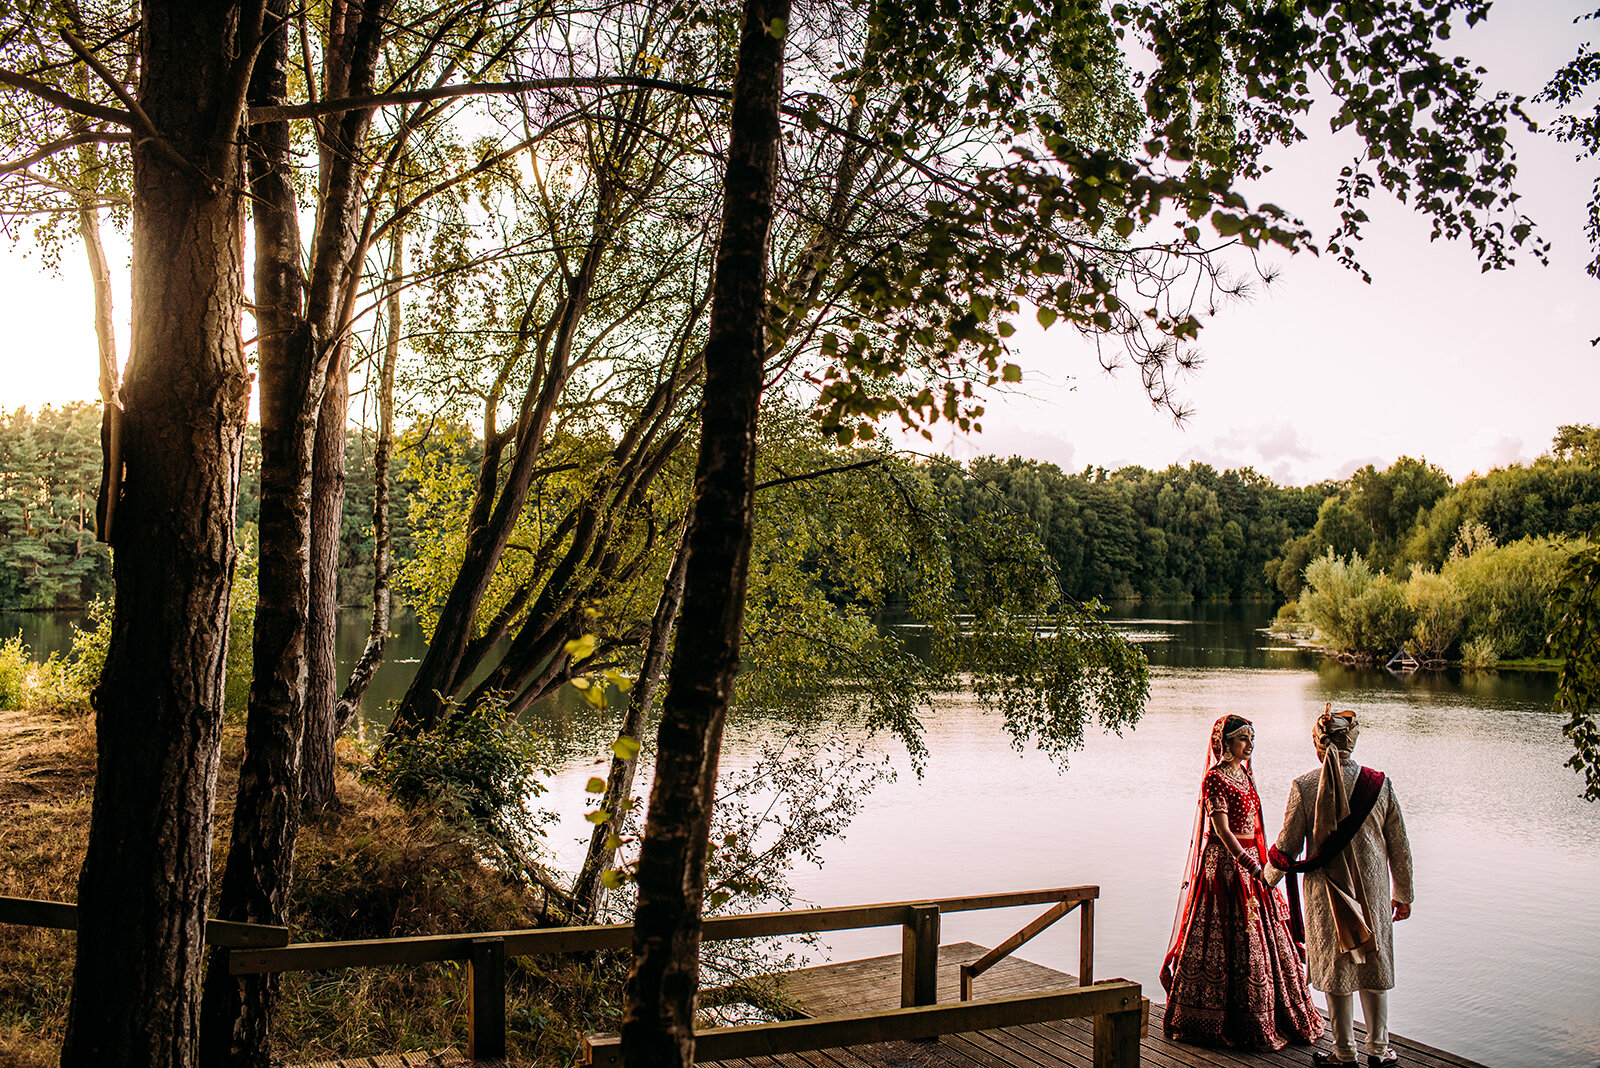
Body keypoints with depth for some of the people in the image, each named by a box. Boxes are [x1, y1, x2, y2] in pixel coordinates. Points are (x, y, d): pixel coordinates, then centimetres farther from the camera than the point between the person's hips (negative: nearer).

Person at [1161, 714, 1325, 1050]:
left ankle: (1264, 1018, 23)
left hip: (1251, 860, 8)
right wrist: (1253, 867, -28)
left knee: (1264, 933, 12)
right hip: (1226, 863, -8)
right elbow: (1222, 830, -21)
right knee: (1232, 939, -5)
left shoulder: (1245, 773, 12)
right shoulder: (1214, 779, -14)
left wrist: (1263, 865, 17)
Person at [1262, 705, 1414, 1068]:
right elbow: (1399, 847, 1)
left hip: (1326, 891, -1)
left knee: (1336, 969, 10)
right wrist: (1403, 894, 13)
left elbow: (1287, 846, -6)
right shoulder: (1378, 783, -6)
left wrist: (1268, 878, 12)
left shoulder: (1304, 787, -11)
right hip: (1372, 889, 1)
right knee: (1374, 966, 15)